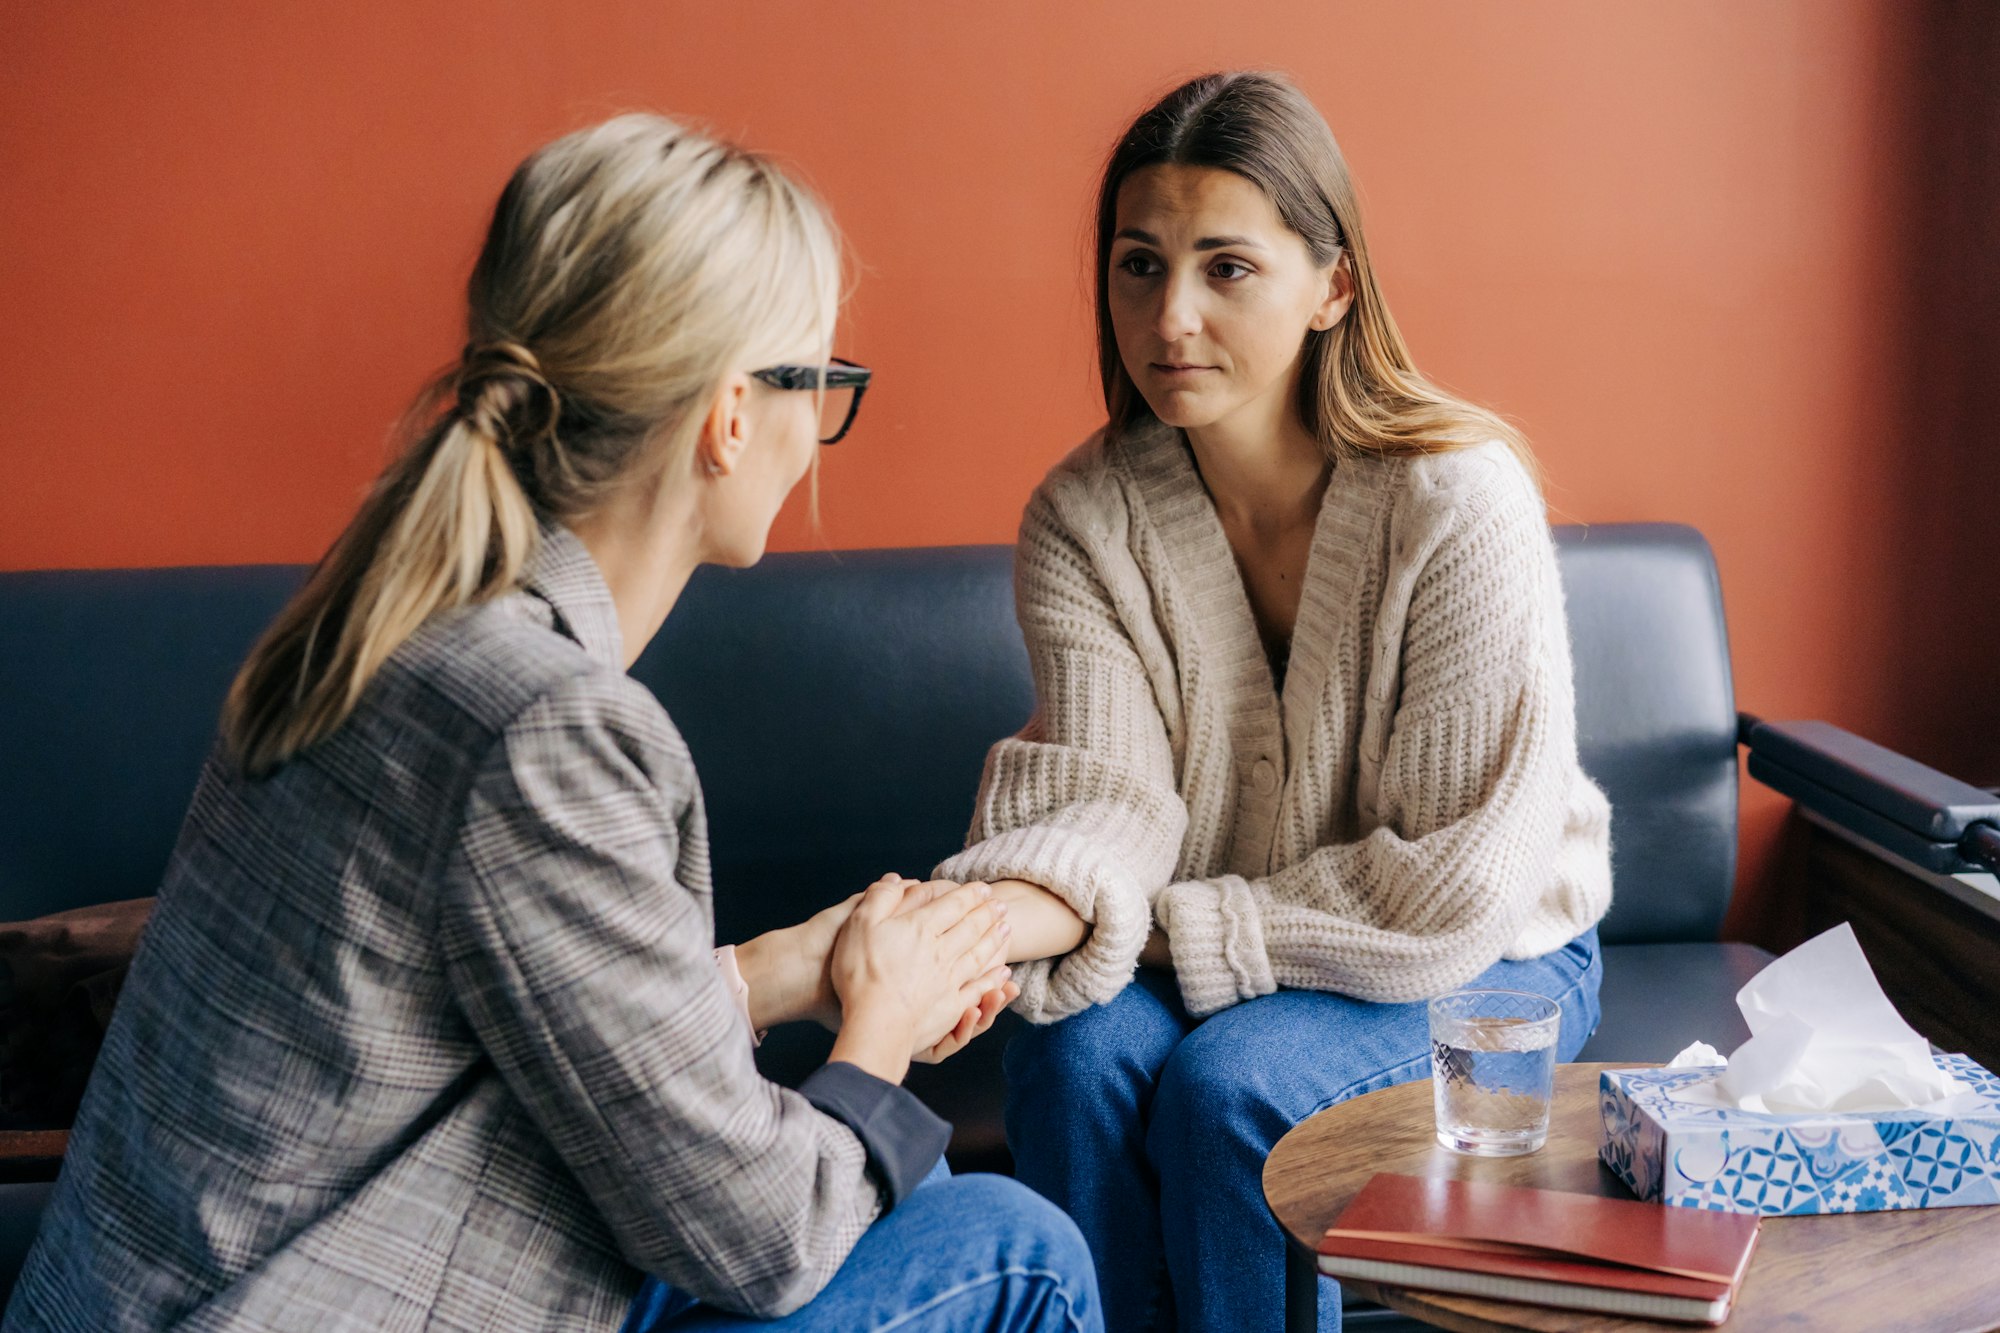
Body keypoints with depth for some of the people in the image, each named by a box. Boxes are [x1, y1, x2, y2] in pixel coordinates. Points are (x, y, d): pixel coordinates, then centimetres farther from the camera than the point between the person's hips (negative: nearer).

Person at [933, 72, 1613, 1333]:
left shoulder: (1456, 498, -22)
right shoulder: (1081, 518, -8)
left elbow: (1457, 880, -22)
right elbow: (1102, 794, -18)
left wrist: (1172, 926, -21)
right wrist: (1000, 917, -41)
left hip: (1489, 960, -3)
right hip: (1206, 958, 3)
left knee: (1229, 1088, -29)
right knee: (1078, 1050, -26)